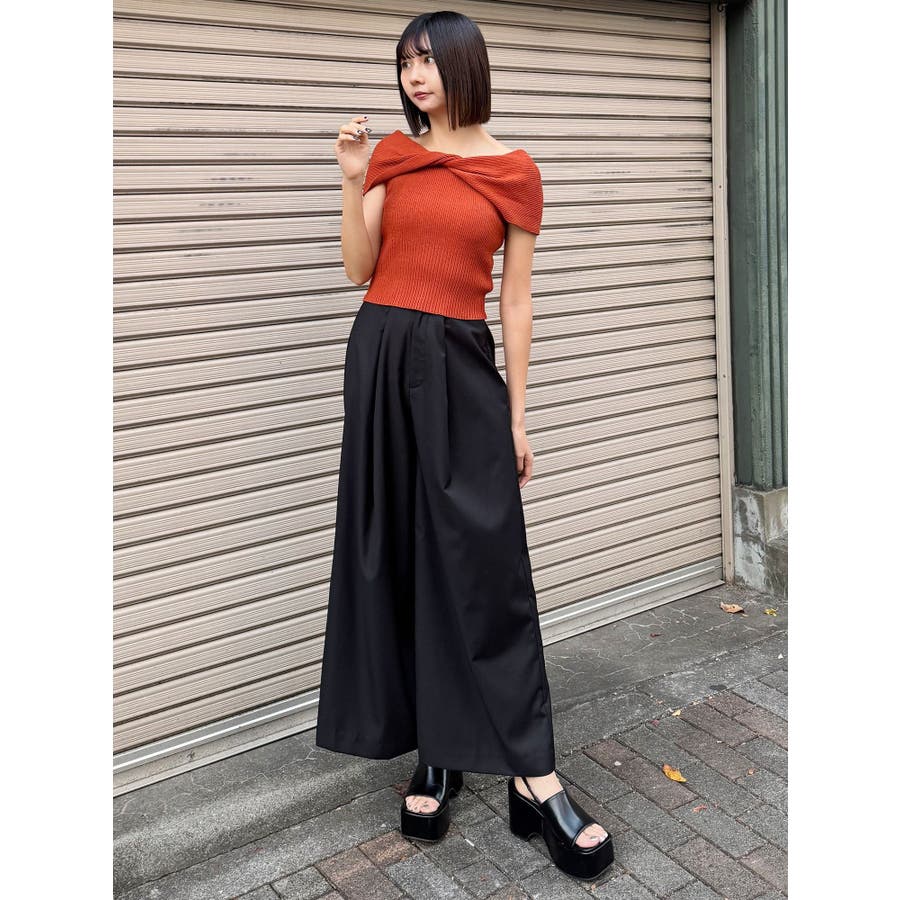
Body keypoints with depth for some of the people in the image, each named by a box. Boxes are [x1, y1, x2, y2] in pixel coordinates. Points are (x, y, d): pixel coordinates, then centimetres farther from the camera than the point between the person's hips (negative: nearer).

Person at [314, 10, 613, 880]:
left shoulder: (514, 171, 4)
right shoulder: (390, 154, 10)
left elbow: (515, 300, 3)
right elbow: (360, 271, 5)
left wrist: (518, 415, 2)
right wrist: (354, 181, -6)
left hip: (464, 365, -2)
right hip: (383, 359, 3)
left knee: (486, 560, -7)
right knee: (397, 554, 3)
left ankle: (531, 774, 1)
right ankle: (435, 756, 16)